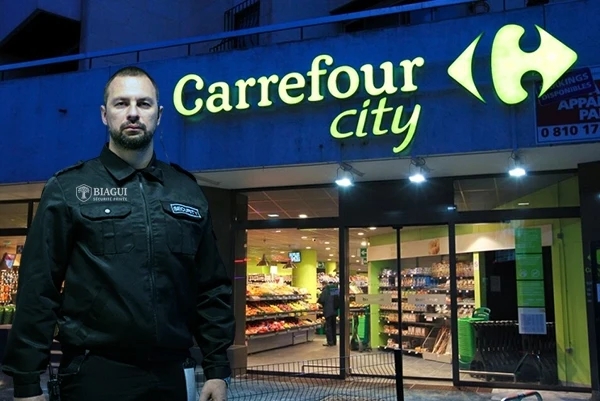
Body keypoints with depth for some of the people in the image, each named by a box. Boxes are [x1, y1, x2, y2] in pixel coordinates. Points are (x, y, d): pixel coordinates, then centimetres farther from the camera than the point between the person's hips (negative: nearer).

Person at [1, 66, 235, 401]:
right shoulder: (68, 190, -1)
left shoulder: (188, 192, 7)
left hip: (172, 374, 3)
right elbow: (38, 291, -4)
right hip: (96, 374, -3)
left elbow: (212, 287, 7)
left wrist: (218, 368, 3)